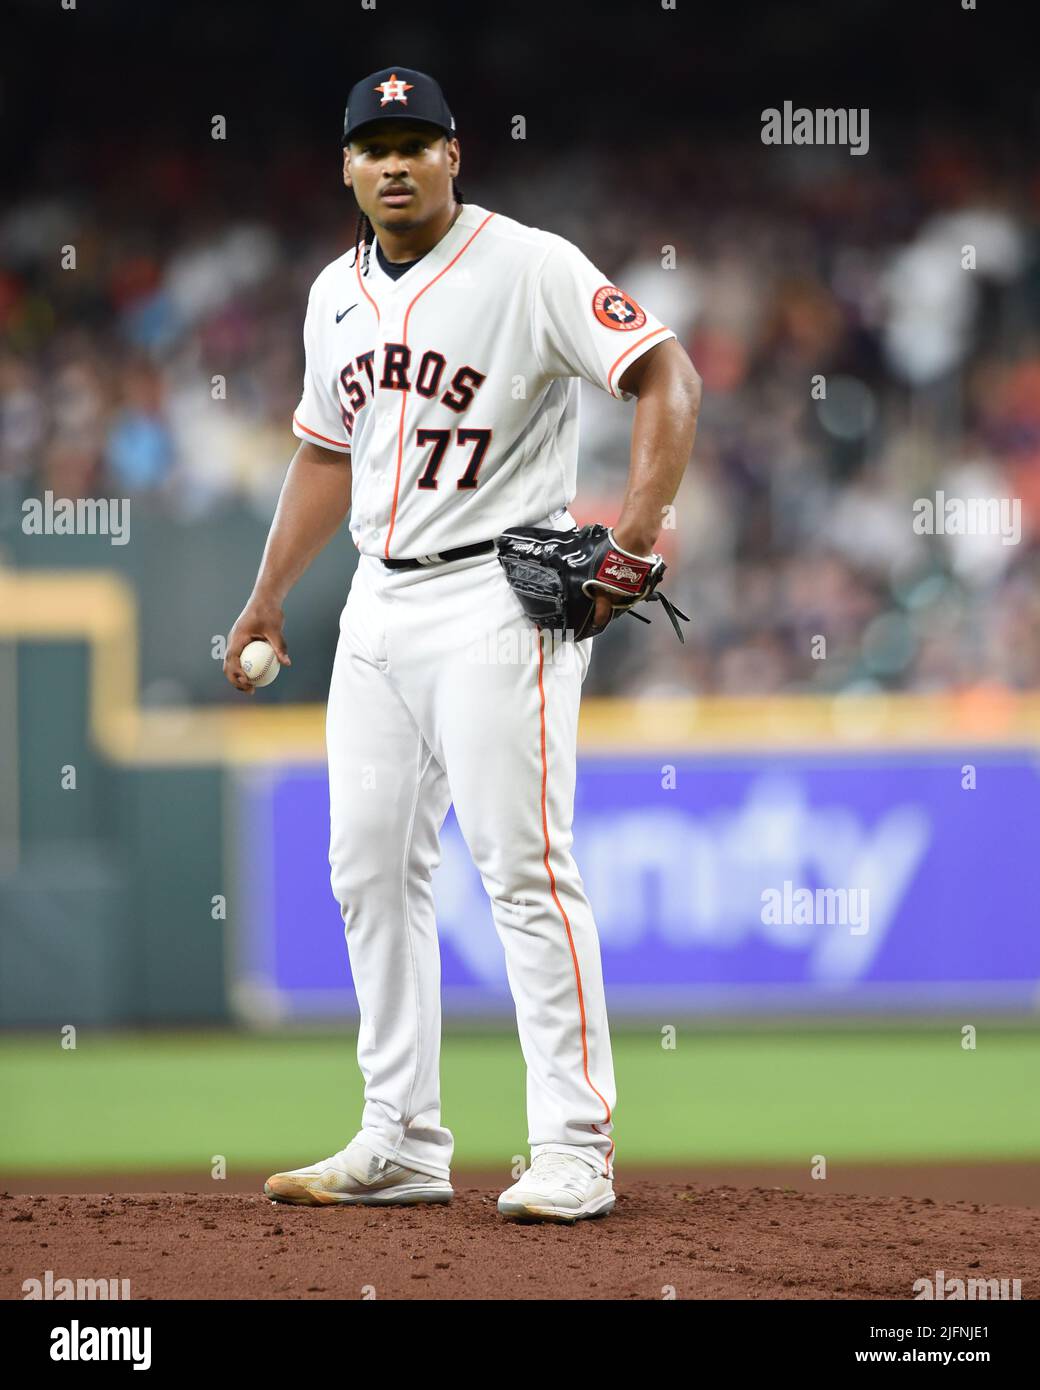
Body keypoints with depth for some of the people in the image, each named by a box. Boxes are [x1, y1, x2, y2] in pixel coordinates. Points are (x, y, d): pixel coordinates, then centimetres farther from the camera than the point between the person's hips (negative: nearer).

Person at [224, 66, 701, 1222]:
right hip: (380, 601, 8)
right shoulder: (336, 295, 13)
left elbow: (667, 375, -14)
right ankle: (402, 1145, 16)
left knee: (523, 867, -12)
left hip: (495, 596, -8)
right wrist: (267, 598, 24)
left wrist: (638, 531, -26)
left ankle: (573, 1151, -10)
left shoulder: (530, 267, -10)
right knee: (369, 868, 8)